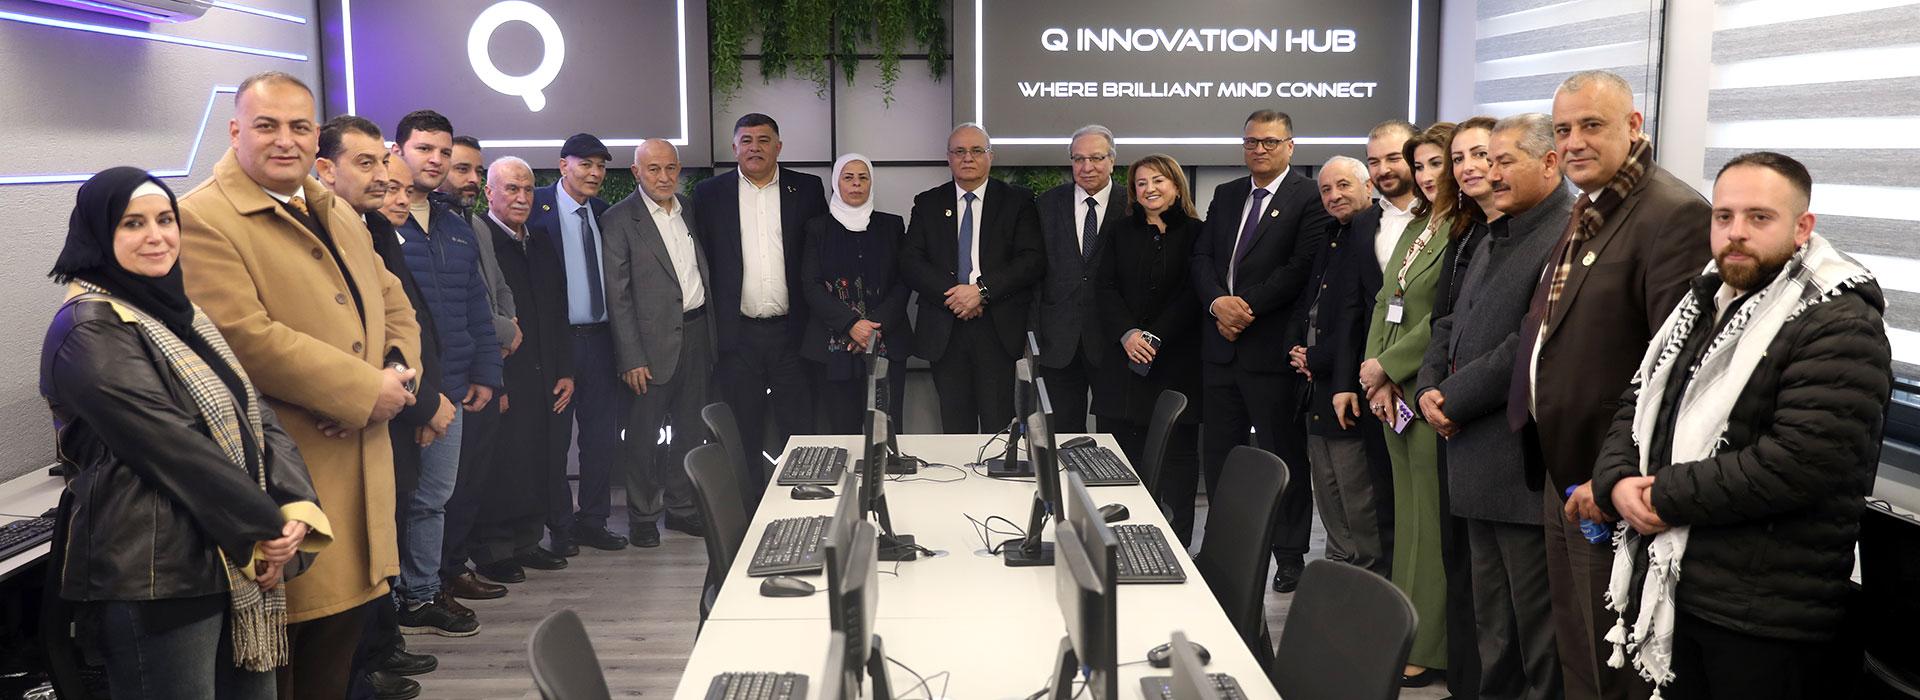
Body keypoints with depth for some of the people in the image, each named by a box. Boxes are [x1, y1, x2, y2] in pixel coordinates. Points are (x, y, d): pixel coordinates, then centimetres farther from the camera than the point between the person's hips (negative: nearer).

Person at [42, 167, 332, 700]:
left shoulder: (177, 311, 14)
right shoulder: (89, 331, -11)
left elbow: (256, 415, 6)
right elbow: (173, 446, -18)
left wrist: (296, 509, -10)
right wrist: (268, 527, -13)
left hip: (241, 563, 8)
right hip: (156, 574, -8)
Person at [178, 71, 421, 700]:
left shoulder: (338, 215, 17)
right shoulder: (203, 219, -11)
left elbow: (393, 304, 18)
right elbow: (245, 337, -21)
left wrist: (396, 373, -4)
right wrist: (366, 390, -17)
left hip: (360, 456, 8)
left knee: (344, 630, 17)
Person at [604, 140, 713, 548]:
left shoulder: (691, 209, 10)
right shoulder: (620, 219, -7)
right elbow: (617, 296, -10)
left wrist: (714, 331, 9)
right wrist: (631, 358, -14)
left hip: (698, 333, 5)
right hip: (653, 341, -5)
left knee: (691, 429, 13)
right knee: (644, 434, 4)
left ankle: (682, 507, 27)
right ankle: (642, 516, 18)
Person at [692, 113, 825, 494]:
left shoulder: (807, 188, 6)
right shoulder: (710, 192, 6)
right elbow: (699, 259, 5)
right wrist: (708, 329, 0)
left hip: (792, 330, 0)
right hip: (738, 334, 0)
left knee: (799, 431, 4)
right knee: (744, 437, 8)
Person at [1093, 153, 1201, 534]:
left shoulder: (1195, 233, 2)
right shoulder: (1120, 231, 12)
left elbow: (1193, 294, -5)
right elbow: (1105, 287, 4)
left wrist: (1155, 337, -14)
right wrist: (1127, 334, -11)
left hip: (1177, 359, -2)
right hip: (1123, 359, 3)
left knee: (1177, 453, 1)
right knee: (1121, 451, 0)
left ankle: (1177, 544, 7)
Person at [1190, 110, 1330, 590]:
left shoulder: (1308, 198, -5)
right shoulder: (1225, 196, 15)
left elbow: (1302, 267, -14)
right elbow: (1202, 257, 9)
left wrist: (1247, 306, -16)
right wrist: (1218, 301, -10)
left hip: (1273, 347, -6)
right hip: (1222, 344, 6)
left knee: (1283, 456, 4)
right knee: (1218, 455, 12)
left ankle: (1289, 556, 15)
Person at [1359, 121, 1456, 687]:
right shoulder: (1415, 227, 15)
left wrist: (1388, 366, -11)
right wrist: (1376, 377, 2)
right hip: (1393, 392, 9)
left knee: (1430, 521, -1)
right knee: (1408, 516, 14)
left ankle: (1428, 650, 9)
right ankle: (1404, 631, 23)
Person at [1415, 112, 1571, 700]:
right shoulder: (1490, 242, 18)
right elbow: (1450, 326, 20)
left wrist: (1455, 402, -13)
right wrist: (1430, 389, 2)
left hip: (1526, 467, -9)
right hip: (1479, 462, 9)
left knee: (1537, 624, 2)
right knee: (1492, 623, 18)